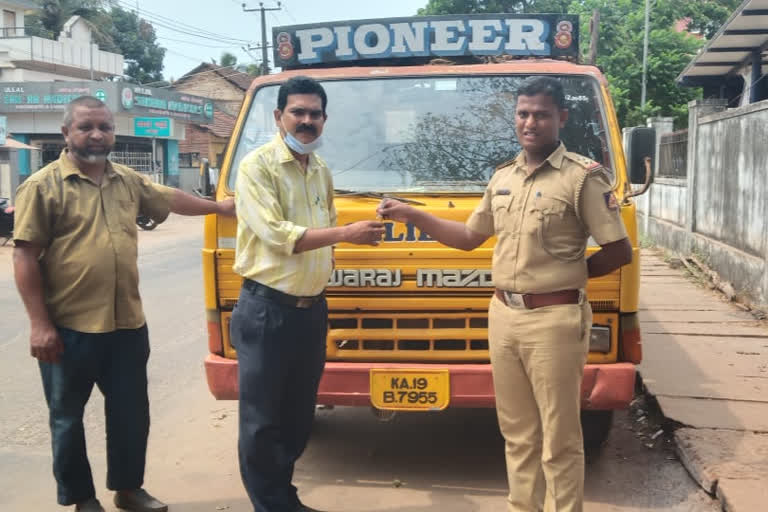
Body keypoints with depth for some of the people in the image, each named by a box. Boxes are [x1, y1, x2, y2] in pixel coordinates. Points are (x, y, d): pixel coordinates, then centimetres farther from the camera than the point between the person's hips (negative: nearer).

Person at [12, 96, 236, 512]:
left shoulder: (129, 181, 10)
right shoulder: (43, 186, -9)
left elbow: (171, 199, 29)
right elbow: (25, 257, -11)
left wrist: (219, 207, 38)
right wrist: (39, 324, -15)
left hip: (127, 325, 6)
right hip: (69, 328, -5)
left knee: (131, 414, 15)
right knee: (68, 418, 10)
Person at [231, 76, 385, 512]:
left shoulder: (322, 170, 13)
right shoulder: (257, 166, -11)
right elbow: (275, 234, -21)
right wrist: (346, 234, -24)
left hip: (313, 309, 7)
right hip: (266, 311, -7)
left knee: (299, 417, 16)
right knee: (261, 422, 1)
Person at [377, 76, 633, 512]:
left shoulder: (583, 176, -8)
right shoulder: (503, 177, 13)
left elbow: (620, 252, -8)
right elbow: (469, 238, 20)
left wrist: (568, 273, 0)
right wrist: (412, 215, 12)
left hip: (554, 319, -6)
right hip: (503, 316, 6)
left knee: (559, 439, 3)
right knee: (518, 432, 15)